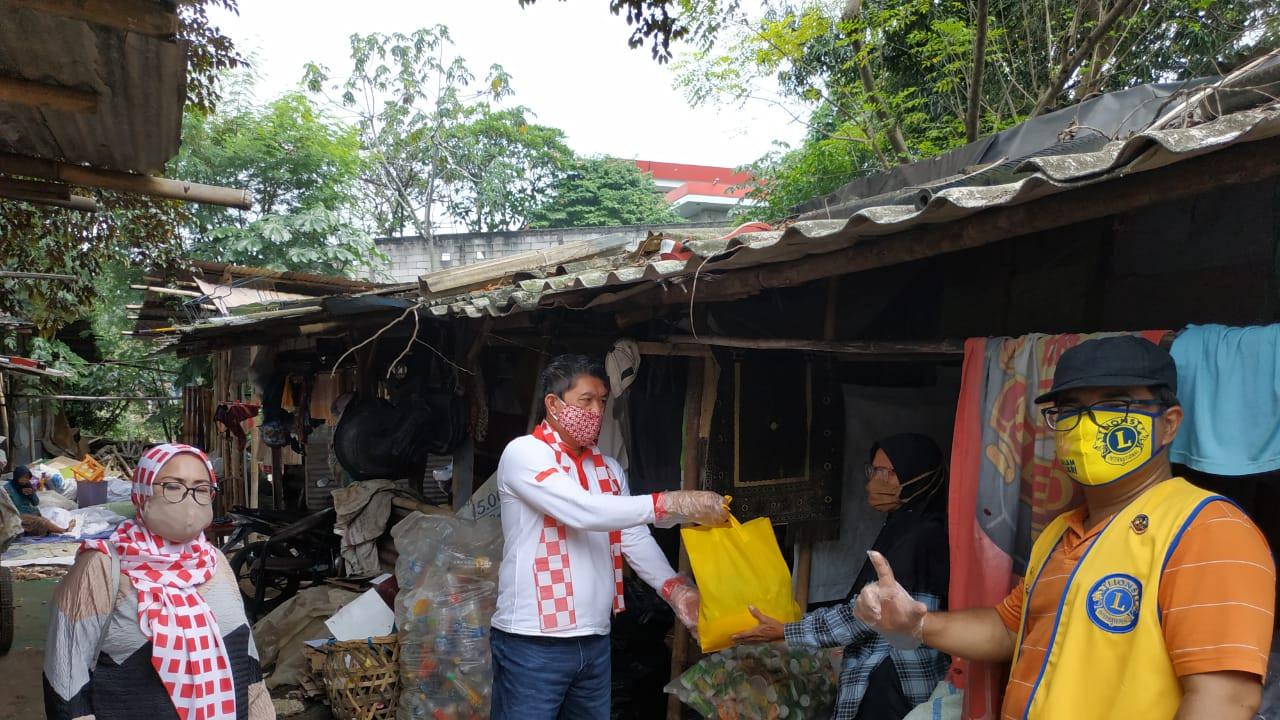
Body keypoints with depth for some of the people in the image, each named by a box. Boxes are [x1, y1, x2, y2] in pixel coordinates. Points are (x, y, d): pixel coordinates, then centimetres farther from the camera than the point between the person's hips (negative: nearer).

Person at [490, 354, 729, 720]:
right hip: (533, 642, -6)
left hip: (595, 641, 6)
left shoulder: (609, 468, 12)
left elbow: (635, 539, 6)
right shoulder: (523, 453, -10)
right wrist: (671, 504, -27)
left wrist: (675, 588, -12)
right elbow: (581, 511, -24)